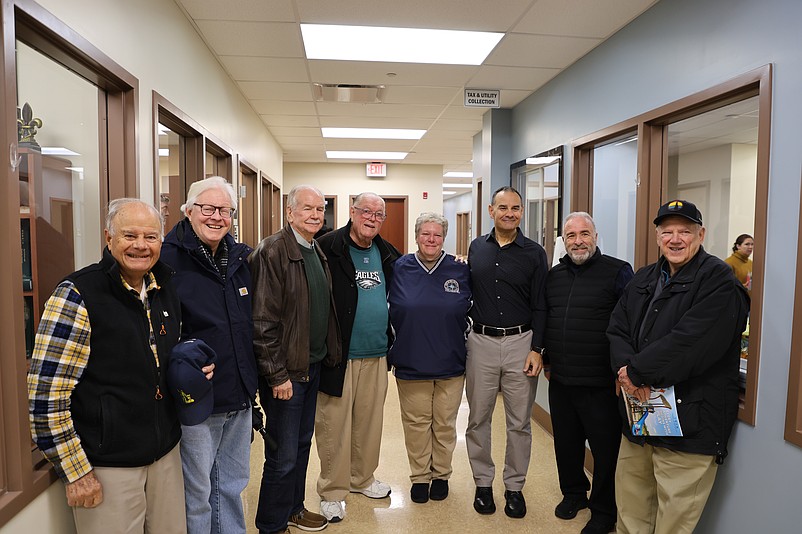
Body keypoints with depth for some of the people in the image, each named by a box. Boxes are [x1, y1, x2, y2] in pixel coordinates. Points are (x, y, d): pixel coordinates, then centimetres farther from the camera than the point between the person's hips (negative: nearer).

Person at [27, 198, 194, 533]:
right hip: (108, 465, -6)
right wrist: (76, 472, -13)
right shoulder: (77, 296, -16)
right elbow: (46, 396, -17)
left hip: (166, 453, 6)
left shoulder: (165, 287, 3)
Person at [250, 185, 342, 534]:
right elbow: (263, 320, -20)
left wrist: (327, 356, 12)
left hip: (314, 366, 8)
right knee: (283, 455, 4)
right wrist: (277, 374, -19)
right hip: (286, 371, -8)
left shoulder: (318, 253, 10)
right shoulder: (273, 251, -17)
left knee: (302, 444, 21)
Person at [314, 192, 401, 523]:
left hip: (376, 356, 6)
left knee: (369, 422, 18)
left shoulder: (387, 254, 10)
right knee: (334, 425, 6)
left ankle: (362, 479, 37)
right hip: (339, 356, -6)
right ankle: (333, 491, 23)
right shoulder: (328, 248, -11)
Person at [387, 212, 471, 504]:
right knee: (416, 423, 11)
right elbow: (391, 311, 8)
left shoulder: (460, 270, -2)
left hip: (451, 364, 1)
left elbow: (470, 311, 9)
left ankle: (441, 475, 33)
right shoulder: (400, 268, -2)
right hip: (410, 362, 0)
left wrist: (462, 346, 8)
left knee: (445, 423, 13)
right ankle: (420, 476, 30)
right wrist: (395, 348, 7)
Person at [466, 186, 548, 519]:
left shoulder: (534, 253, 0)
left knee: (519, 422, 8)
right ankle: (483, 483, 27)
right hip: (481, 342, 2)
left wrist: (537, 349, -7)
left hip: (521, 343, -1)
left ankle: (514, 486, 25)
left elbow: (540, 306, -1)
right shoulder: (476, 248, 6)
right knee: (478, 419, 10)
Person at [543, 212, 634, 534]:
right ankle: (573, 493, 40)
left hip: (601, 384, -5)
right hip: (560, 380, 5)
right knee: (566, 444, 18)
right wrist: (547, 360, 17)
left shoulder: (618, 271, -7)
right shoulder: (554, 275, 10)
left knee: (606, 450, 8)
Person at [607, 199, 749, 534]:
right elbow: (617, 328, 6)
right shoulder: (645, 278, 13)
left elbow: (690, 345, -22)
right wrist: (627, 369, -13)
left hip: (689, 424, -6)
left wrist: (636, 371, -15)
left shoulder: (718, 281, -10)